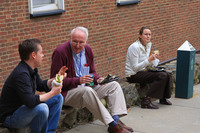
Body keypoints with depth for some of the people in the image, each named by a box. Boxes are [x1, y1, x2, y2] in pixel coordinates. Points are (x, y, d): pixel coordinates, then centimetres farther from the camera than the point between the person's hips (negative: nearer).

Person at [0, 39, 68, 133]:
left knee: (58, 98, 6)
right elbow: (30, 102, -34)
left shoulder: (31, 69, 3)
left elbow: (41, 85, 18)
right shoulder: (21, 74, -28)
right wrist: (52, 93, -22)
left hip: (23, 108, 10)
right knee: (42, 108, -35)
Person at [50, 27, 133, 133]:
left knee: (114, 85, -3)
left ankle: (116, 120, -19)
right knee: (88, 91, -37)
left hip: (87, 87, 8)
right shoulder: (60, 52, -15)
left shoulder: (87, 49, 8)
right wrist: (78, 80, -26)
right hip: (67, 92, -8)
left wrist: (97, 79, -6)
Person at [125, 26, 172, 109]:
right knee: (162, 76, -21)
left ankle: (163, 98, 12)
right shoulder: (135, 47, -19)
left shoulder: (148, 45, 8)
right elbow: (135, 67, -20)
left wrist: (153, 59, -4)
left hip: (142, 71, 8)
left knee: (166, 74, -6)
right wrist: (149, 59, -24)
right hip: (133, 75, -8)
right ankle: (146, 100, -19)